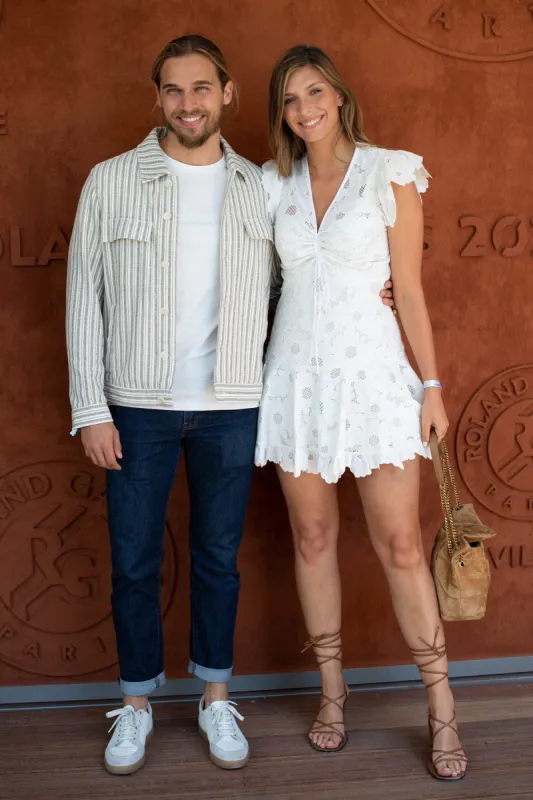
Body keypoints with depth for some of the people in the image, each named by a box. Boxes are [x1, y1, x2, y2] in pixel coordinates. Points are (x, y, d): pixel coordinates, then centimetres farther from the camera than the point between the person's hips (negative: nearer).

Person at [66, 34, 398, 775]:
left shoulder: (258, 189, 5)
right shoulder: (112, 181, -1)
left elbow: (280, 287, 14)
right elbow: (84, 298, -2)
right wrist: (91, 410, -6)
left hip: (230, 408, 1)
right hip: (137, 406, -1)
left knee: (219, 558, 12)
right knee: (134, 562, 8)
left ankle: (216, 698, 30)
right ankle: (137, 701, 27)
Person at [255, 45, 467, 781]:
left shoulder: (389, 174, -2)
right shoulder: (275, 184, 8)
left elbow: (410, 288, -2)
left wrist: (432, 384, -4)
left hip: (372, 371, -3)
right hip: (298, 373, 4)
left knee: (400, 544, -3)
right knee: (313, 536, 8)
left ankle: (442, 713, 10)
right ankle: (333, 694, 24)